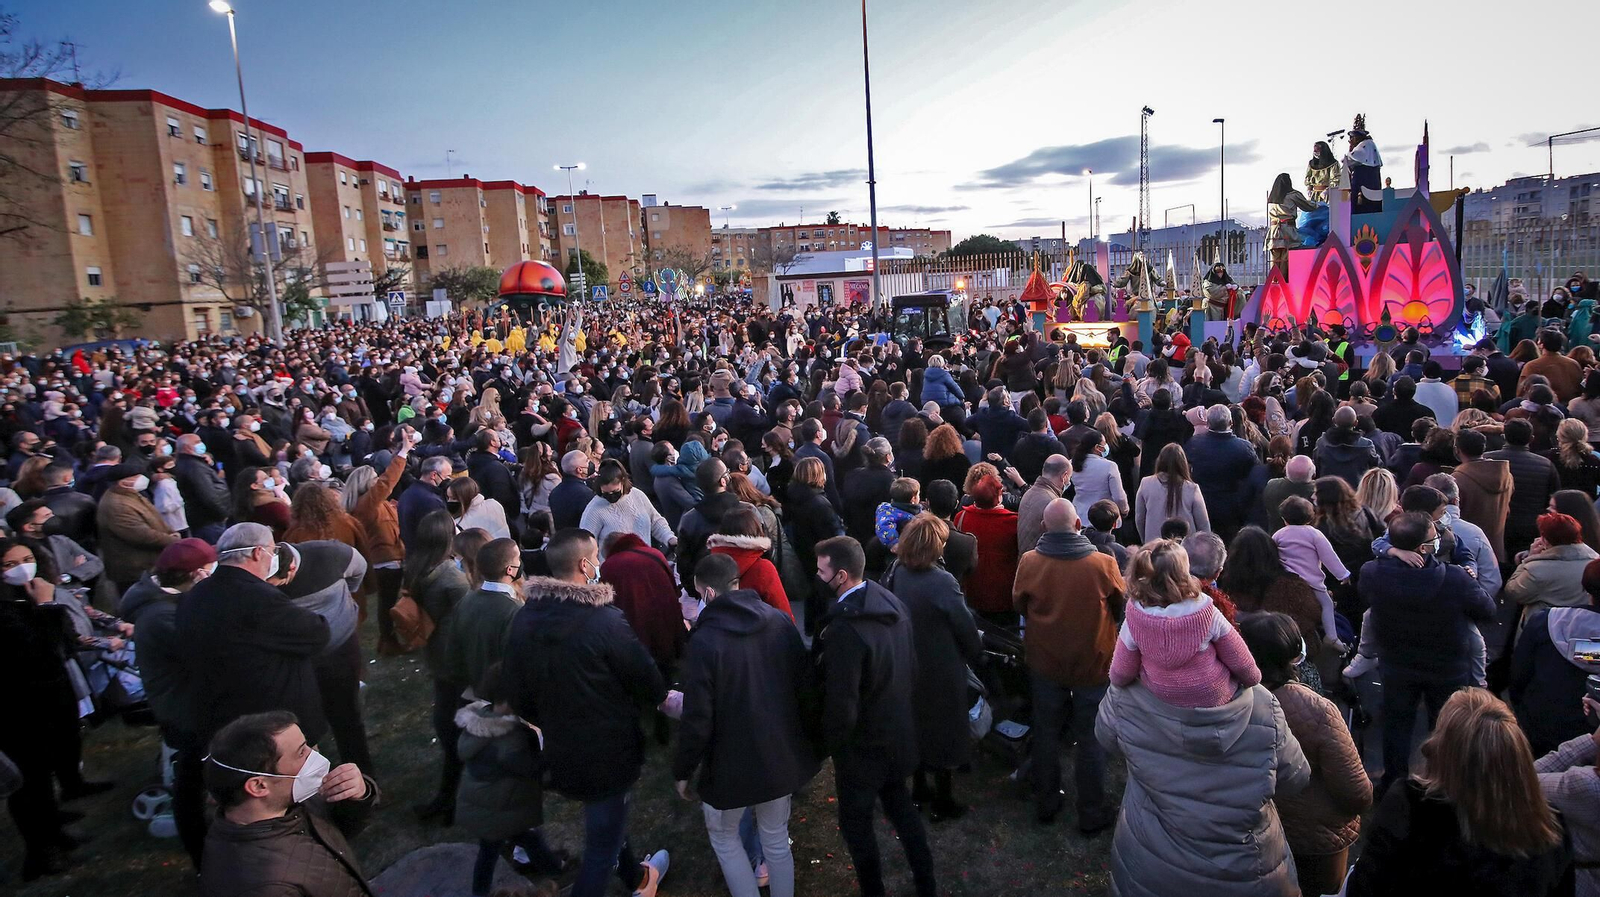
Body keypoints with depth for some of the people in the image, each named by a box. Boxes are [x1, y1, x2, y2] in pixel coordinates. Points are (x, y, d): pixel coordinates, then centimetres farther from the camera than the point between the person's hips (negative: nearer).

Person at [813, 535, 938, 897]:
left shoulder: (843, 629, -33)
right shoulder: (893, 604, -8)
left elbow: (842, 707, -28)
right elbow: (911, 668, 4)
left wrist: (832, 744, -9)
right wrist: (904, 713, 16)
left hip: (864, 746, -8)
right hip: (900, 732, 8)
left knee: (856, 820, 15)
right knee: (899, 801, 27)